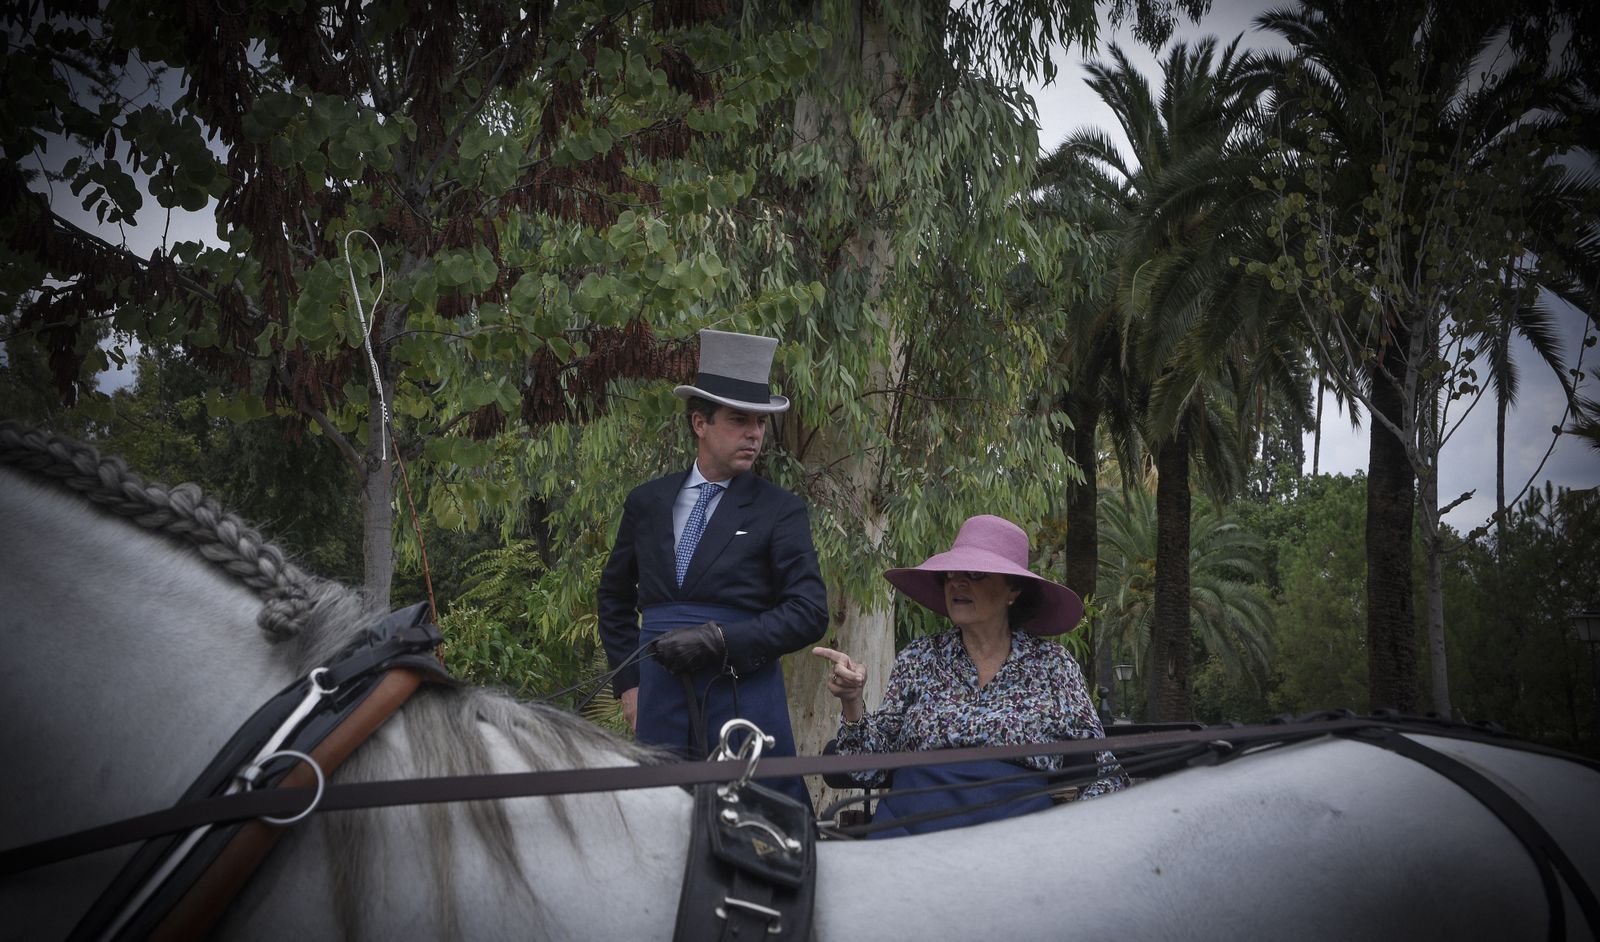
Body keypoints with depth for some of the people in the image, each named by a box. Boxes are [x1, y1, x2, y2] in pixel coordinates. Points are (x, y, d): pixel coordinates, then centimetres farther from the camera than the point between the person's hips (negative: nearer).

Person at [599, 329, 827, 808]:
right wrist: (629, 683, 14)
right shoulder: (647, 502, 12)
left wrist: (718, 639, -14)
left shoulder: (780, 510, 2)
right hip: (660, 707, 3)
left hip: (746, 702, -2)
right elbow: (614, 597, 24)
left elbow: (810, 613, -5)